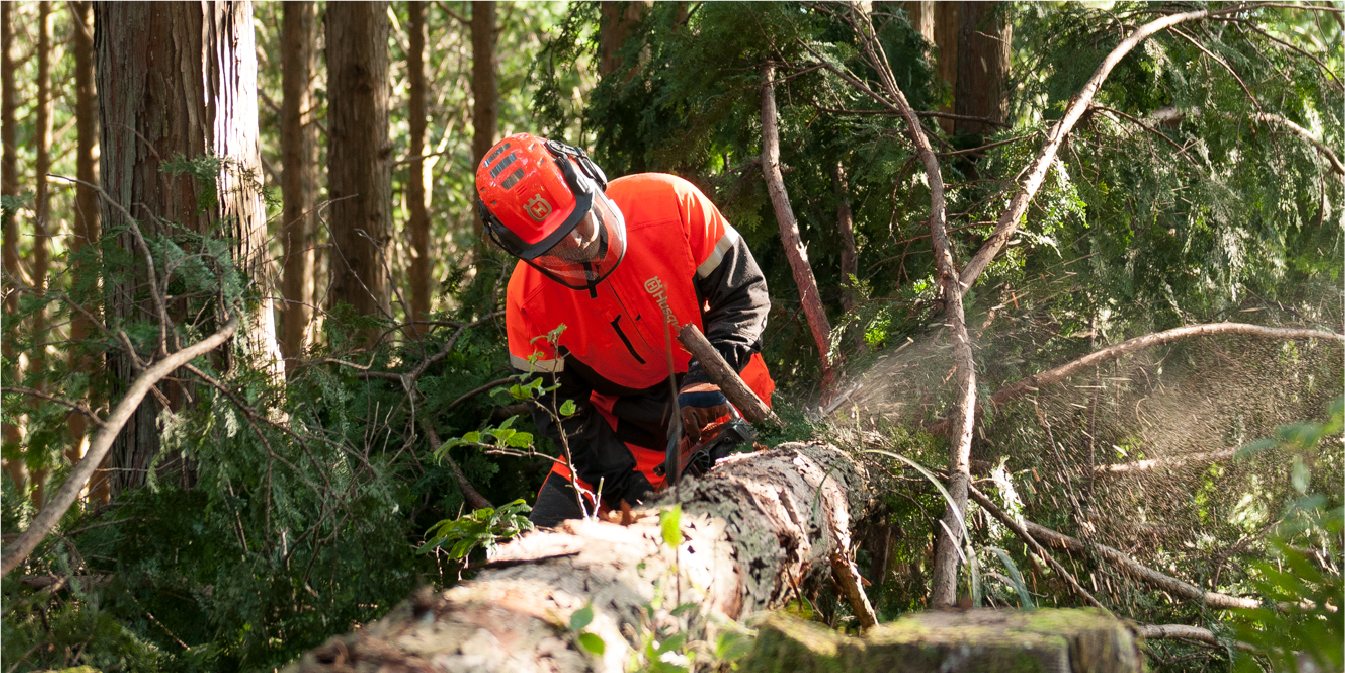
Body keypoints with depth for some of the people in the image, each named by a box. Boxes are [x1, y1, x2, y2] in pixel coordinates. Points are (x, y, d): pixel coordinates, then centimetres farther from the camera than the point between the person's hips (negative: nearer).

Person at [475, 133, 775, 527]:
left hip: (723, 407, -2)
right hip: (628, 438, 2)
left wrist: (707, 373, -29)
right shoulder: (529, 298, -16)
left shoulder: (671, 204, -21)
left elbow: (745, 291, -13)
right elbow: (560, 411, -9)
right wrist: (626, 484, -20)